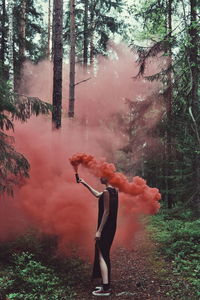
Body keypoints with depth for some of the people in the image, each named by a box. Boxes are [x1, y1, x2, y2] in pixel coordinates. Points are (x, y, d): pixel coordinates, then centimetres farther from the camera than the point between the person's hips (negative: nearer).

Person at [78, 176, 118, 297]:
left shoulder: (106, 192, -17)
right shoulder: (114, 191, 11)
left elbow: (106, 212, -20)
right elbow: (97, 195, 28)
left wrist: (99, 231, -18)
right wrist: (85, 184, 29)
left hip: (105, 228, -9)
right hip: (111, 228, 9)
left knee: (101, 256, -4)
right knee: (105, 256, 16)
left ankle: (105, 289, -3)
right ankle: (107, 284, 23)